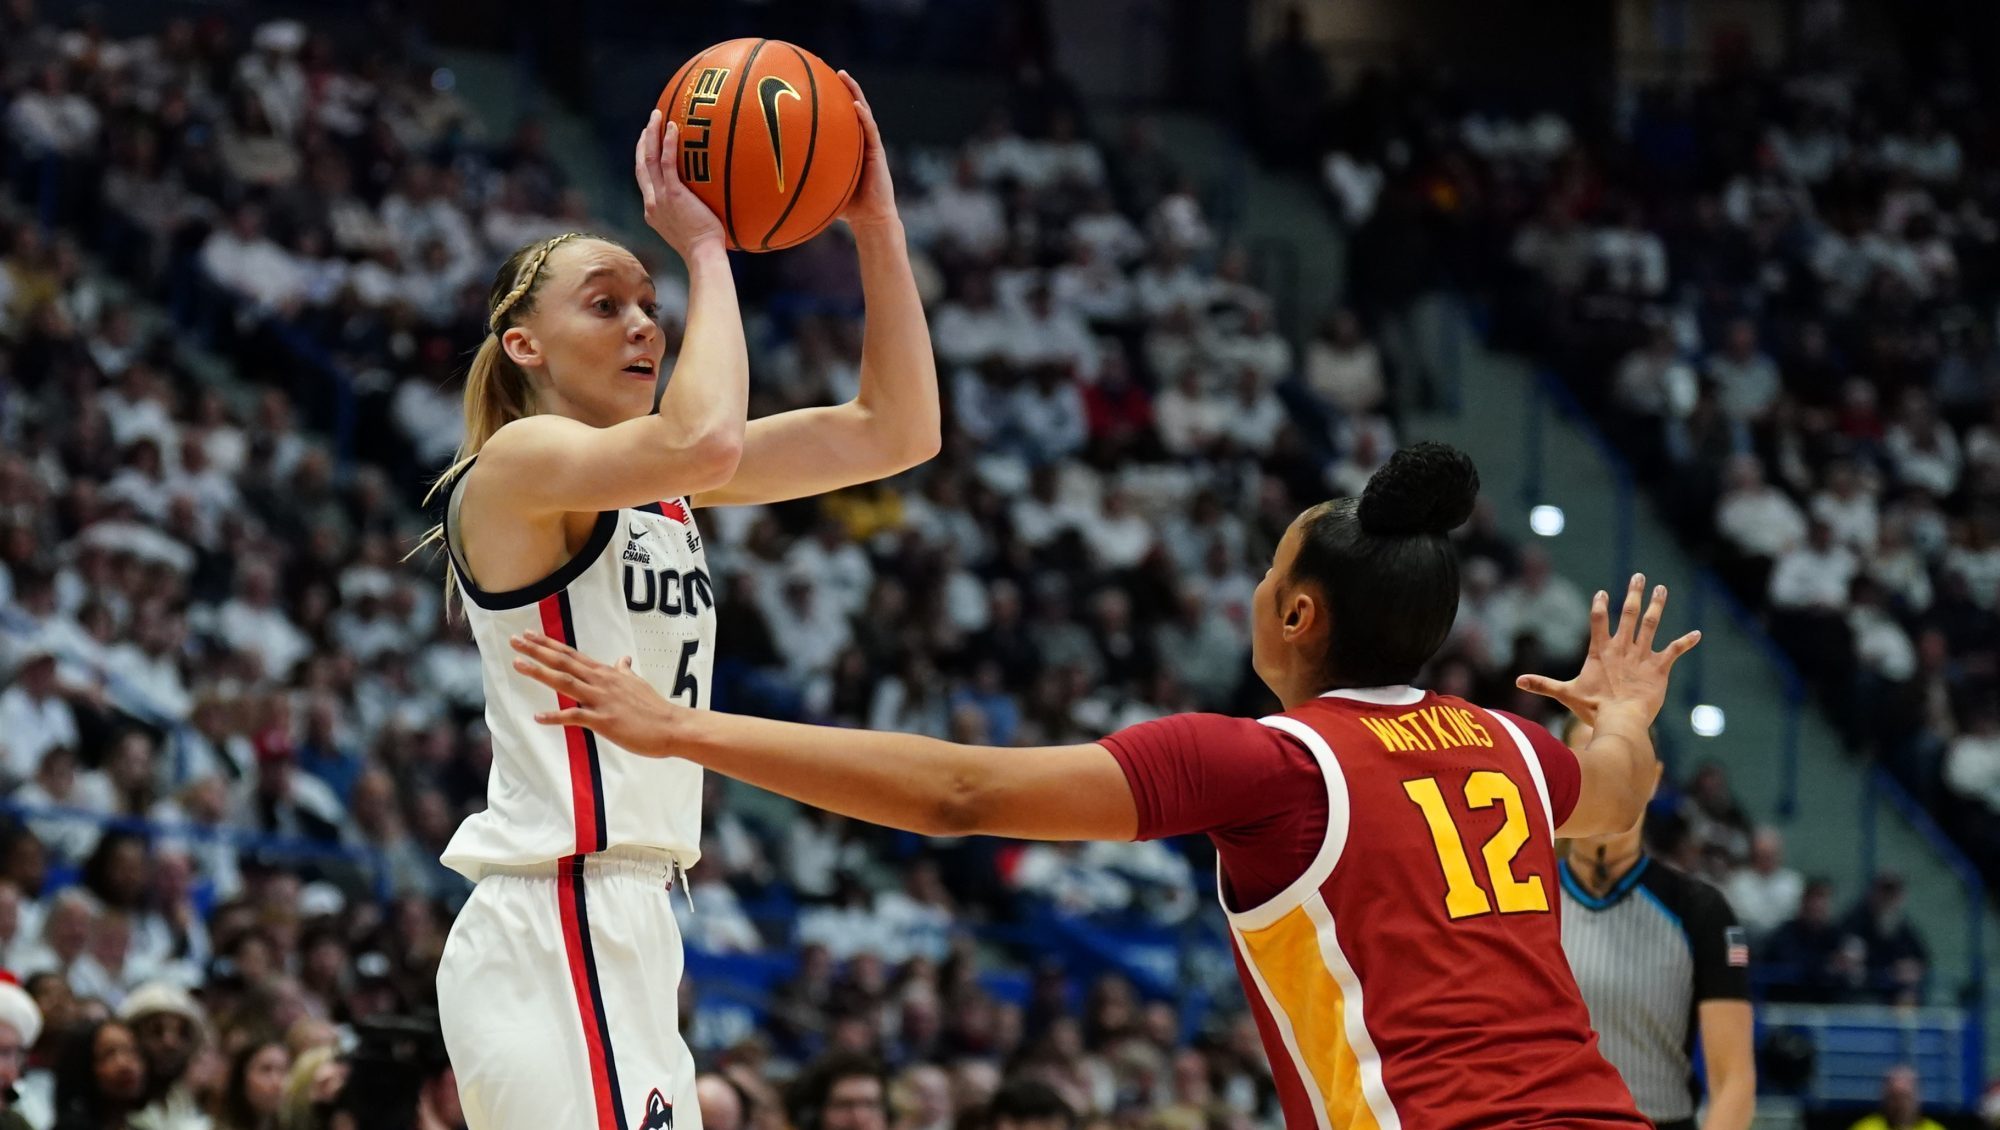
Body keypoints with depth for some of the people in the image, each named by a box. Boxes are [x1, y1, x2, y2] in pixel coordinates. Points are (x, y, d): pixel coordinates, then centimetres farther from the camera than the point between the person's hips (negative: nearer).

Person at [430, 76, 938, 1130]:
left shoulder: (662, 486, 16)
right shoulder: (519, 462, -7)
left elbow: (897, 432, 13)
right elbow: (703, 441, -27)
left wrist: (876, 226, 5)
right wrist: (704, 248, -14)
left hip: (629, 928, 9)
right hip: (553, 933, -9)